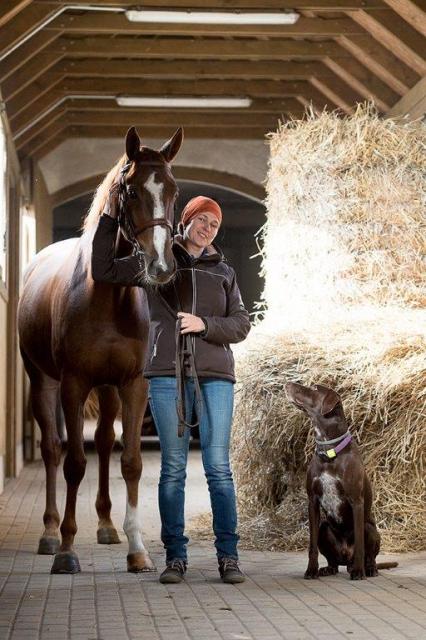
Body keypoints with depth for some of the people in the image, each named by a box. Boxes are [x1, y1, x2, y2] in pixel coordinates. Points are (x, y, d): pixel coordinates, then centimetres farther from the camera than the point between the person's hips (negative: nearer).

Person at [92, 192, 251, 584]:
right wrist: (110, 219, 1)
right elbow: (105, 269, 5)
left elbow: (241, 325, 8)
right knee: (173, 467, 0)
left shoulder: (224, 272, 15)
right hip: (168, 375, -1)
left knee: (219, 466, -3)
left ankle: (228, 556, 0)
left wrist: (204, 325, -9)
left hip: (216, 375, 1)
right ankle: (175, 556, 5)